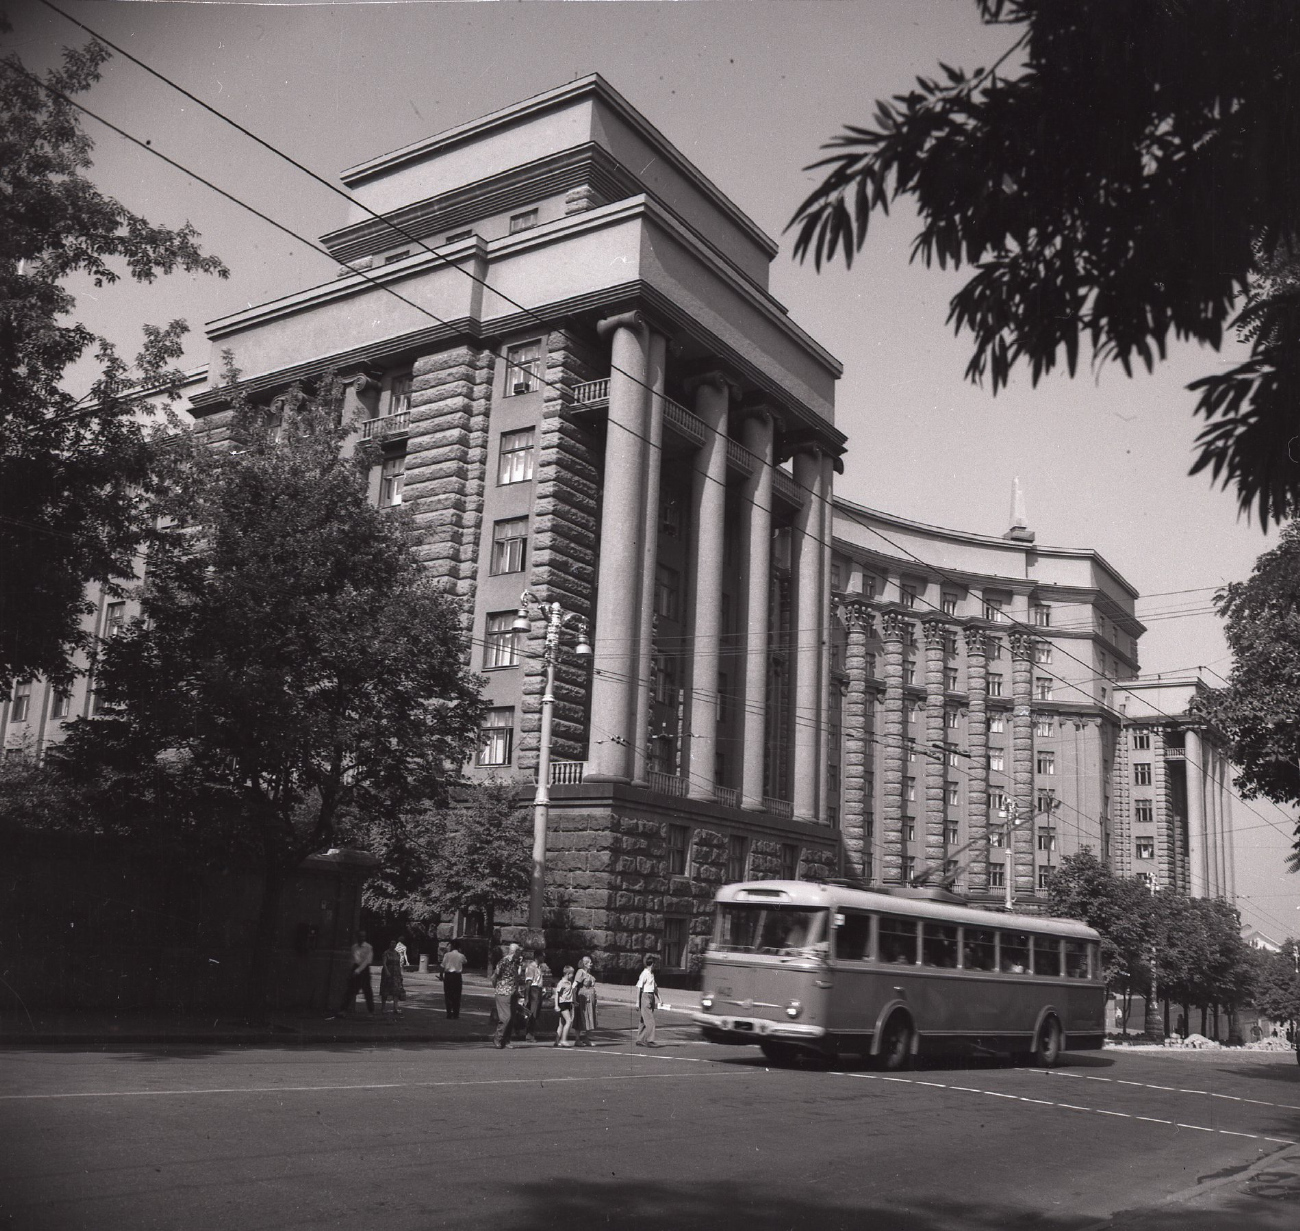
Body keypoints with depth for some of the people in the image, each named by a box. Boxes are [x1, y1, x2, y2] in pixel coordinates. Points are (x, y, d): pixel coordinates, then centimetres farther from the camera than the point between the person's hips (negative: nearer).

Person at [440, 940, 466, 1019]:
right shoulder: (461, 956, -2)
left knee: (448, 995, 7)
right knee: (457, 996, 6)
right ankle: (456, 1014, 4)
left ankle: (449, 1013, 4)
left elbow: (443, 966, -4)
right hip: (457, 976, 1)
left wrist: (441, 975, 7)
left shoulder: (447, 955, -5)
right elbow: (464, 964, 12)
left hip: (448, 975, -1)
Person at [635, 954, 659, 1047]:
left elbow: (655, 987, 22)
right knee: (650, 1021, -10)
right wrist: (637, 1002, -15)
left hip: (651, 997, 9)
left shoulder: (651, 974, 15)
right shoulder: (645, 973, -12)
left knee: (644, 1021, 11)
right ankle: (650, 1040, -8)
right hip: (645, 997, -9)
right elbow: (639, 987, -13)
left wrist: (658, 999, 17)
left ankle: (640, 1040, 15)